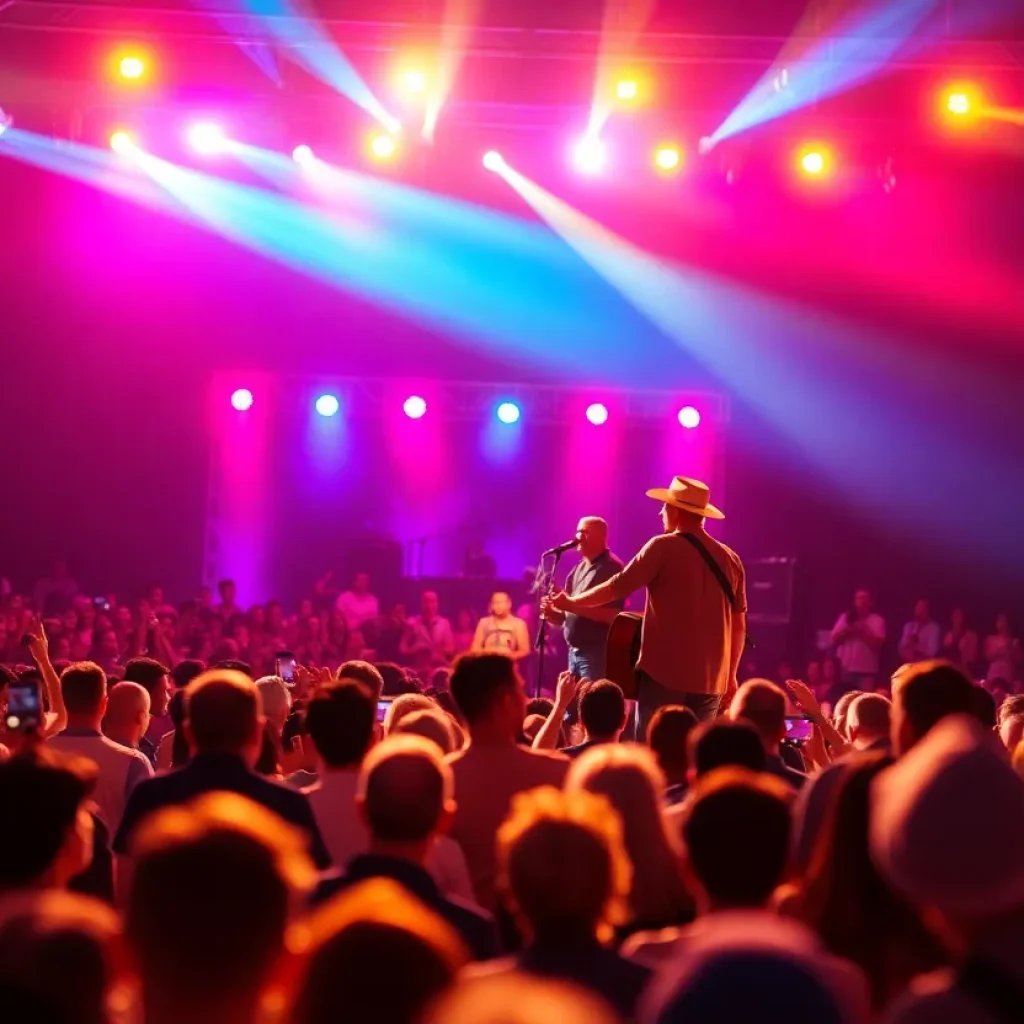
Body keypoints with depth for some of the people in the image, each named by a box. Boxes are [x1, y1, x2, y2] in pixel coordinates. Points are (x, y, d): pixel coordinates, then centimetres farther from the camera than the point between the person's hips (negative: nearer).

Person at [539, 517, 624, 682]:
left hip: (597, 653, -9)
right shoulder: (579, 569, 17)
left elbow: (612, 615, -18)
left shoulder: (612, 568, -8)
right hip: (574, 651, 9)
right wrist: (552, 613, -1)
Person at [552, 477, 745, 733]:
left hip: (665, 674, -5)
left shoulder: (664, 547, -6)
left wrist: (571, 602, 11)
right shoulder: (730, 559, 8)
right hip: (712, 679, 5)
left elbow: (618, 586, -4)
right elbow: (739, 625, 12)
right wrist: (730, 676, 21)